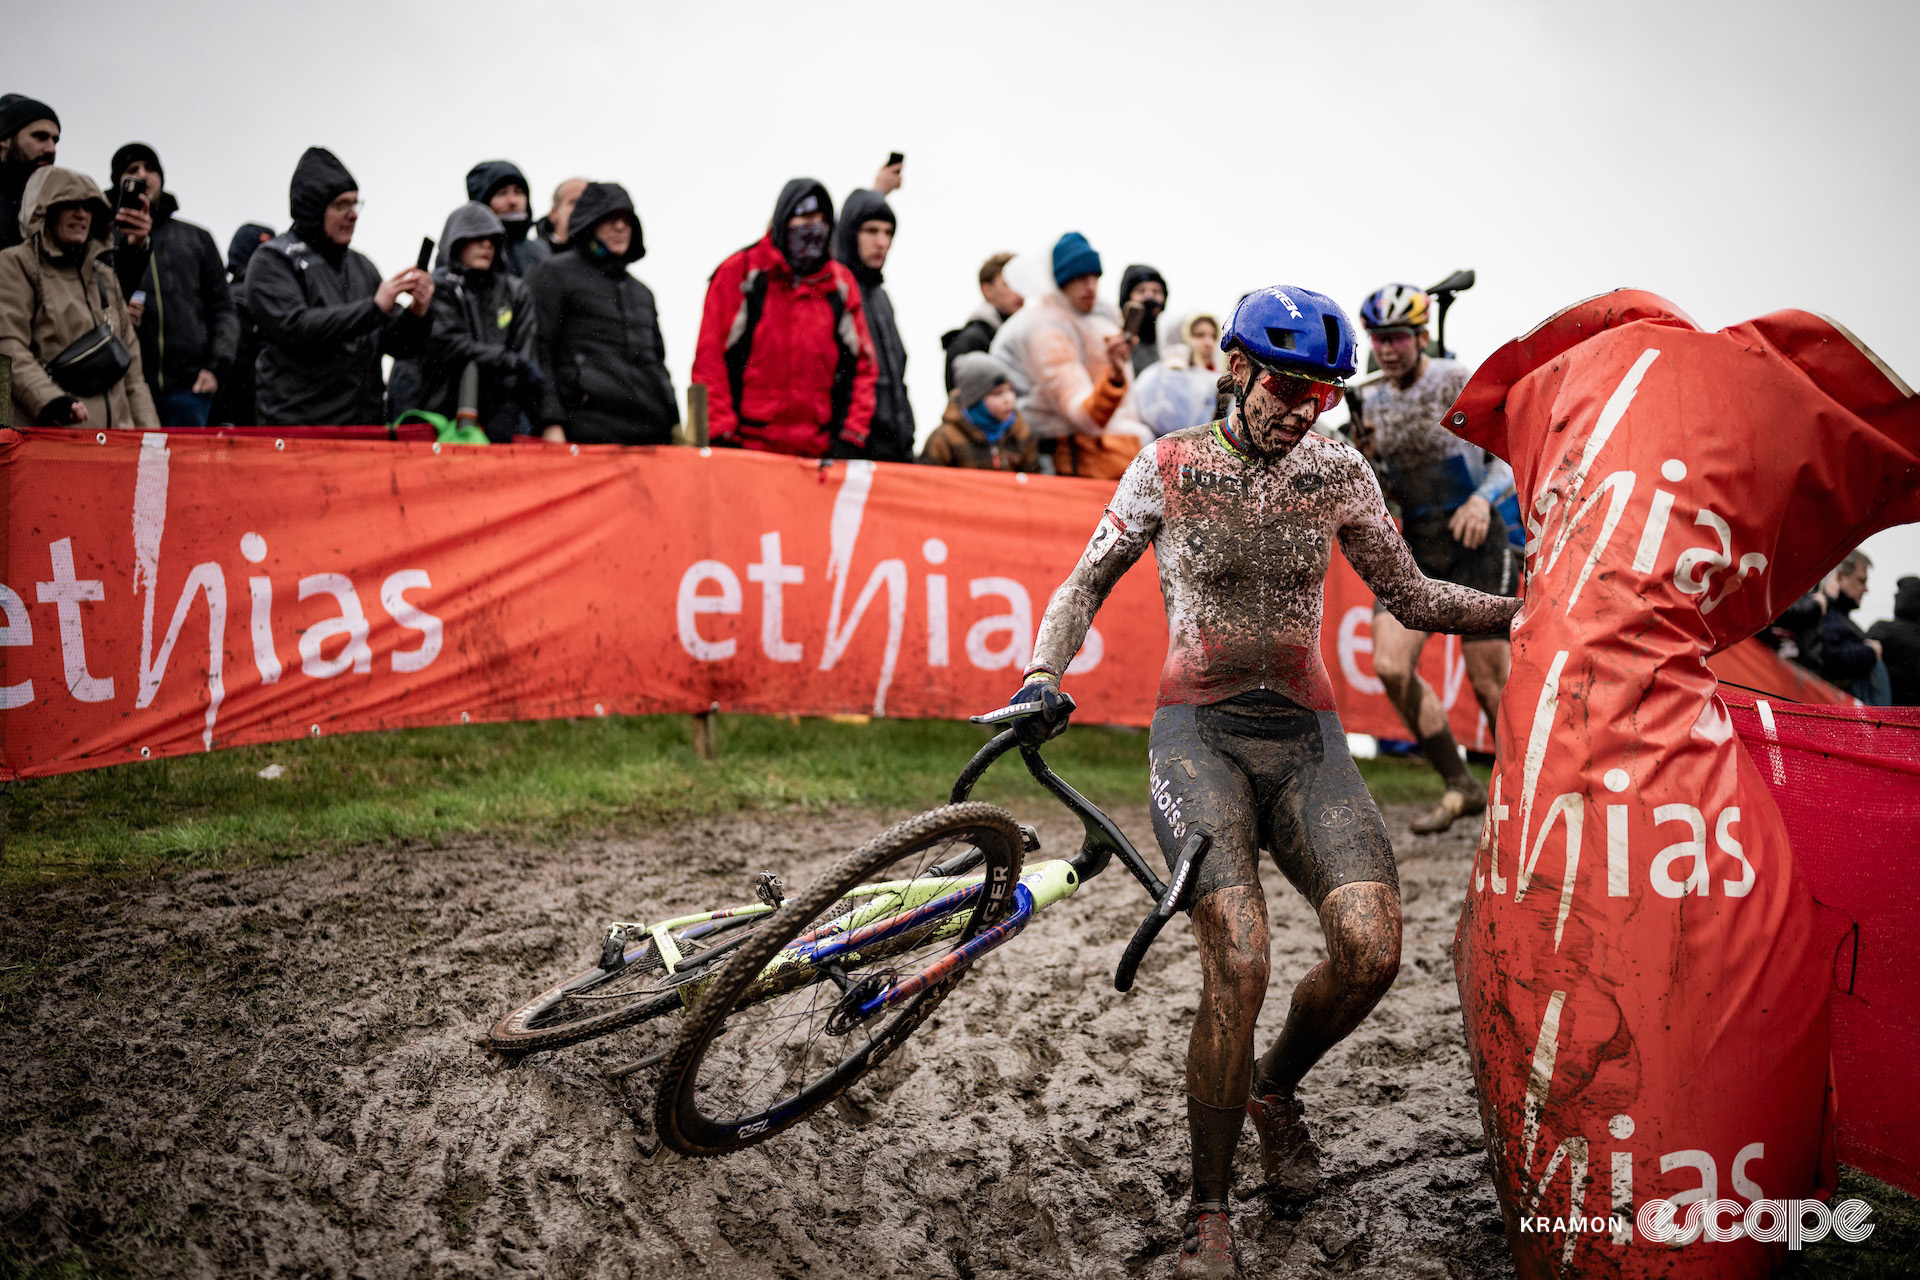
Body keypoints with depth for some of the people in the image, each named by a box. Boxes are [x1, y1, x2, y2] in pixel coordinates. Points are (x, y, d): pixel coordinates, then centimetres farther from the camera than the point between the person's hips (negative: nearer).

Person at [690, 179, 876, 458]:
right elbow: (709, 358, -1)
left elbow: (861, 365, 12)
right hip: (746, 444, -2)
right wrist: (720, 433, -9)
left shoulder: (842, 284, 13)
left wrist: (850, 437, 1)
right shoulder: (739, 273, 4)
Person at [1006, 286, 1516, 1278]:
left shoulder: (1338, 474, 8)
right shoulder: (1169, 467, 2)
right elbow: (1086, 583, 5)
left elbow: (1412, 597, 14)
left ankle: (1273, 1086, 14)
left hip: (1306, 739, 3)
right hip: (1200, 732, -3)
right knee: (1238, 965, -22)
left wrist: (1526, 612, 2)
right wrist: (1041, 677, -12)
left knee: (1371, 949, -19)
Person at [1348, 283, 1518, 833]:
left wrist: (1482, 499, -26)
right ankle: (1460, 787, 6)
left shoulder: (1458, 382, -7)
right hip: (1416, 545, 5)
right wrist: (1361, 455, -10)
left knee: (1489, 683, -6)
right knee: (1391, 667, -10)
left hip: (1475, 540, -4)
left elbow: (1509, 458, -7)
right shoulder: (1369, 401, 7)